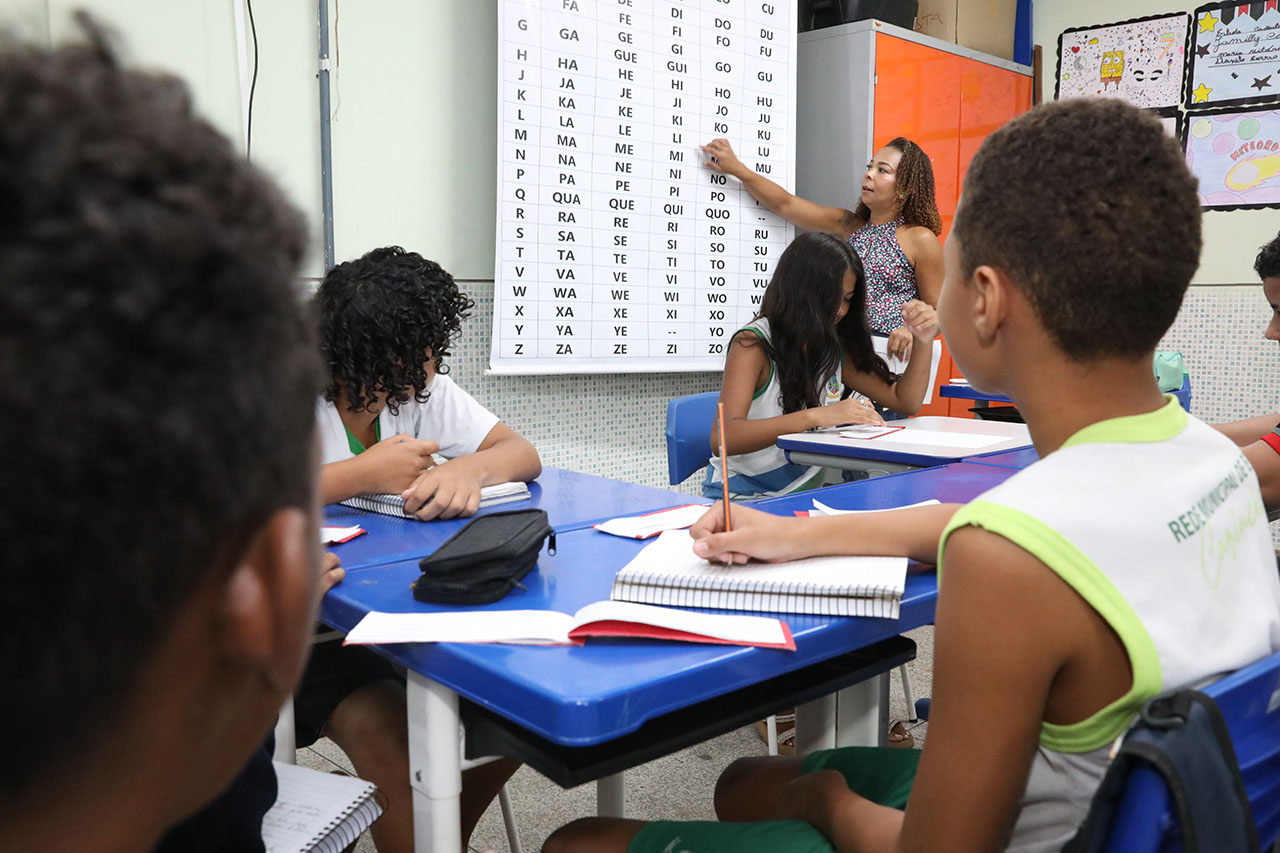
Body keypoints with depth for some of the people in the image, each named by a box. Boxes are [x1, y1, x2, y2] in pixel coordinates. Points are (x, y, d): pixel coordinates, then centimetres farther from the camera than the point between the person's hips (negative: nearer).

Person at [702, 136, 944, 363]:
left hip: (892, 351, -5)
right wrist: (737, 168, 8)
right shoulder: (850, 226, 16)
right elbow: (786, 205, 14)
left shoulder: (919, 239, 0)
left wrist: (912, 330, -21)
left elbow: (937, 311, 1)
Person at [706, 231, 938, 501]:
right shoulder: (752, 344, -14)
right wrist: (815, 416, -37)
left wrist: (923, 341, -2)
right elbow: (722, 438, -29)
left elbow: (905, 402, 15)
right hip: (741, 496, -7)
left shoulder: (834, 347, 8)